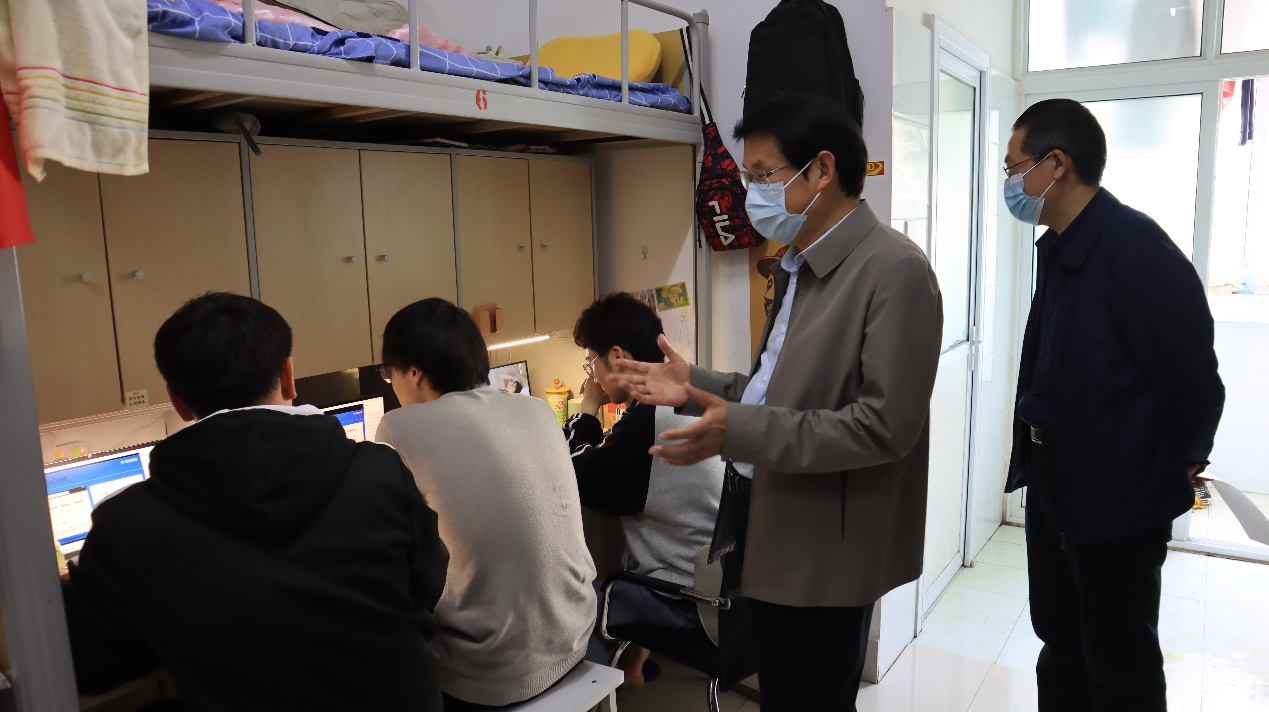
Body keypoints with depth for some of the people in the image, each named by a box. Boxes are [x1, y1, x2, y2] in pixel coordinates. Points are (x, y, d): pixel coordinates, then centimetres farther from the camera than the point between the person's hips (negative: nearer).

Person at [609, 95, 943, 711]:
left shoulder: (894, 270, -17)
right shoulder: (800, 267, 12)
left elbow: (886, 424, -23)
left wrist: (741, 430, -28)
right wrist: (694, 386, 4)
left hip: (825, 550, -9)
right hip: (771, 531, 9)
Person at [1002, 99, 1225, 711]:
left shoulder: (1136, 247, -21)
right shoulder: (1058, 249, 7)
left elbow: (1192, 378, -17)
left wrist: (1182, 463, -2)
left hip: (1118, 497, -8)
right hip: (1053, 483, 8)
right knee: (1061, 645, 22)